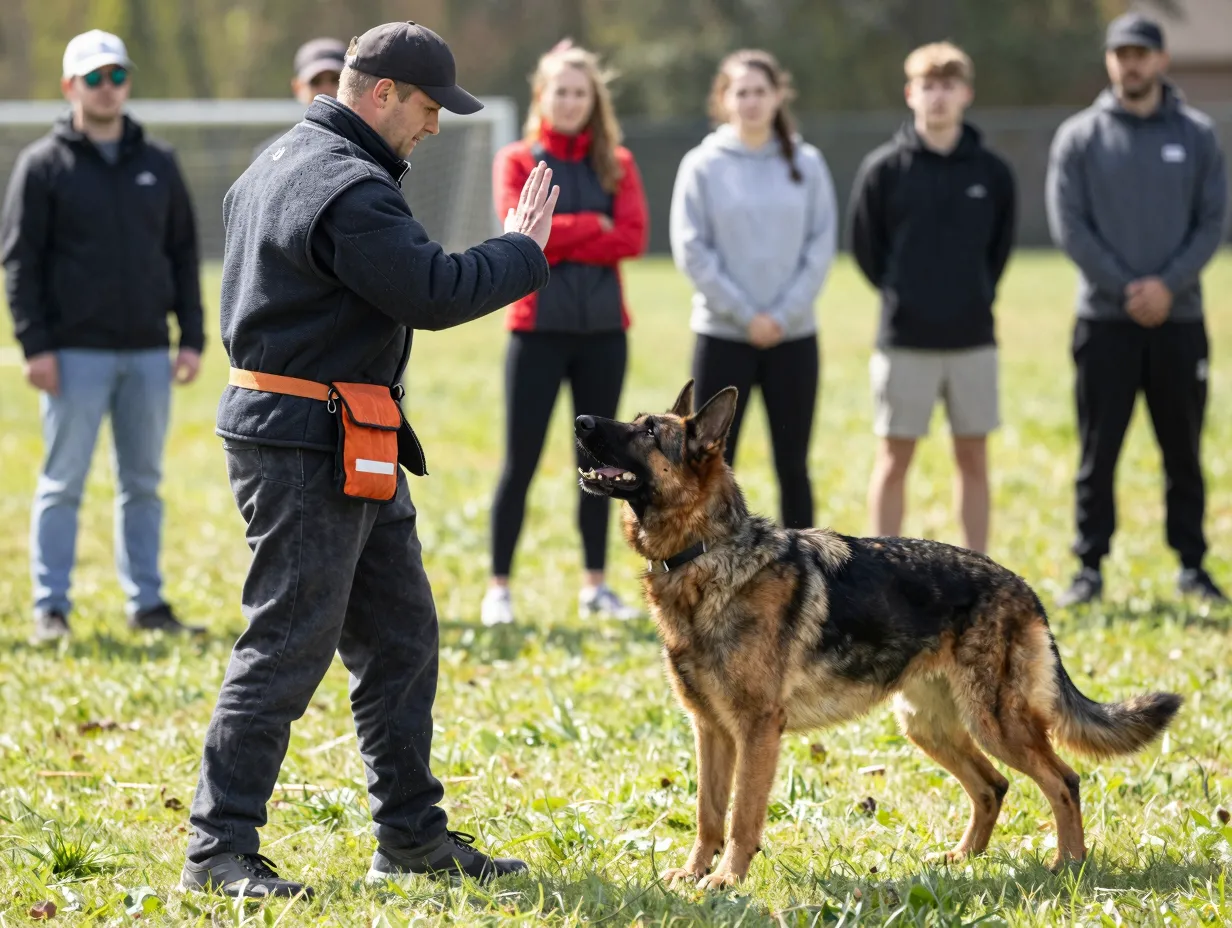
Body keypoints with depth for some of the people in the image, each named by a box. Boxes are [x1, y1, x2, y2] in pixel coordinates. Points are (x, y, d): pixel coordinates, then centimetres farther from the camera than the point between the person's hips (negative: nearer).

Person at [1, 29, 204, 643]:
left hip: (148, 351, 4)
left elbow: (183, 254, 13)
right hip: (75, 354, -4)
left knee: (143, 483, 8)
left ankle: (146, 602, 14)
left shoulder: (158, 164, 11)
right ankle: (50, 607, 2)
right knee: (62, 483, -1)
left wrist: (192, 338, 5)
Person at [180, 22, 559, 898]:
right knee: (287, 647, -8)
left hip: (351, 454, 11)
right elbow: (435, 292, -20)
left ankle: (411, 833, 21)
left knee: (400, 637, 14)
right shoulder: (346, 188, -19)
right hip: (311, 450, -11)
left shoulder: (285, 163, 16)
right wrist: (522, 251, -6)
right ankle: (219, 850, -4)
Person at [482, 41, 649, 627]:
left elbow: (633, 237, -7)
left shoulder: (616, 163, 8)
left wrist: (558, 239, -12)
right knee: (520, 461, -2)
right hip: (539, 329, -3)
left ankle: (595, 586, 17)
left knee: (596, 459, 9)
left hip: (603, 330, 3)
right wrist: (593, 226, -10)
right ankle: (499, 588, 4)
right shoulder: (517, 161, 2)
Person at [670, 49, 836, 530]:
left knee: (793, 466, 7)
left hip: (794, 336, 1)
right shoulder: (702, 165, -1)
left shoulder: (807, 164, 3)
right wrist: (745, 314, -10)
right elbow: (691, 250, -5)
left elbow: (821, 246, 1)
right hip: (722, 335, -1)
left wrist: (784, 313, -10)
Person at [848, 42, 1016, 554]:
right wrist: (900, 296, 3)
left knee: (973, 457, 8)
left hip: (973, 339, 2)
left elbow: (1000, 245, 12)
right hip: (904, 340, -2)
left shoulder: (992, 171, 1)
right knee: (894, 458, 3)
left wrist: (977, 295, 6)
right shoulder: (883, 168, -5)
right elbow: (866, 247, 3)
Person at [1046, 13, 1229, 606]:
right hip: (1104, 318, -1)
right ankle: (1090, 567, 6)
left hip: (1179, 318, 1)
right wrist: (1126, 289, -12)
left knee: (1184, 450, 7)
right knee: (1097, 451, 0)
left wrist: (1168, 285, -13)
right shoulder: (1079, 137, 2)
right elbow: (1068, 225, -3)